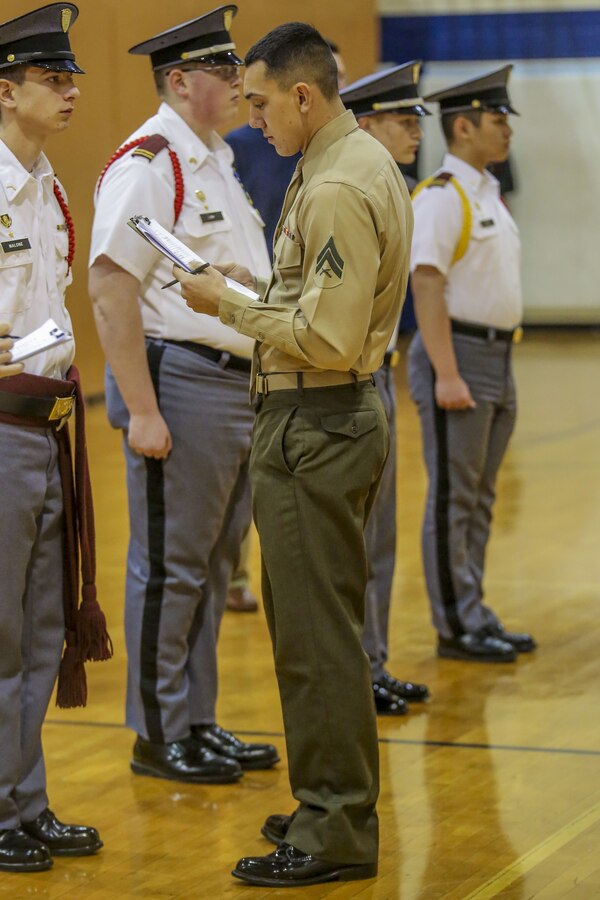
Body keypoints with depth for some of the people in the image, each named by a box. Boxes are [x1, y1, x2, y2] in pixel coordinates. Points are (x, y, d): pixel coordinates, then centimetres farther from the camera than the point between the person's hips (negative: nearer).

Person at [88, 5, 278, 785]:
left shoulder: (214, 161, 15)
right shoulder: (148, 164, -15)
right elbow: (110, 288, -21)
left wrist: (255, 383, 18)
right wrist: (141, 411, -23)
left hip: (236, 382, 9)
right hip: (181, 379, -9)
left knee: (212, 565, 15)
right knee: (170, 567, 0)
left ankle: (196, 724, 25)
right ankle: (158, 736, 11)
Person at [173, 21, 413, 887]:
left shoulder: (337, 190, -19)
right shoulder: (366, 161, 14)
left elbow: (328, 338, -24)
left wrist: (232, 304, -14)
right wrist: (257, 289, 9)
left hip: (315, 425, -11)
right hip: (344, 412, 11)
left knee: (315, 636, -5)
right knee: (324, 627, 16)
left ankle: (334, 834, 1)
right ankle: (339, 807, 25)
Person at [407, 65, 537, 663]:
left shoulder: (488, 195, 15)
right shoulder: (440, 197, -13)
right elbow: (426, 285, -19)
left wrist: (499, 359, 17)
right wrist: (447, 374, -23)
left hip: (496, 357, 9)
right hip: (458, 352, -9)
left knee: (479, 498, 13)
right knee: (452, 499, -2)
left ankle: (475, 618, 20)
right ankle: (456, 626, 3)